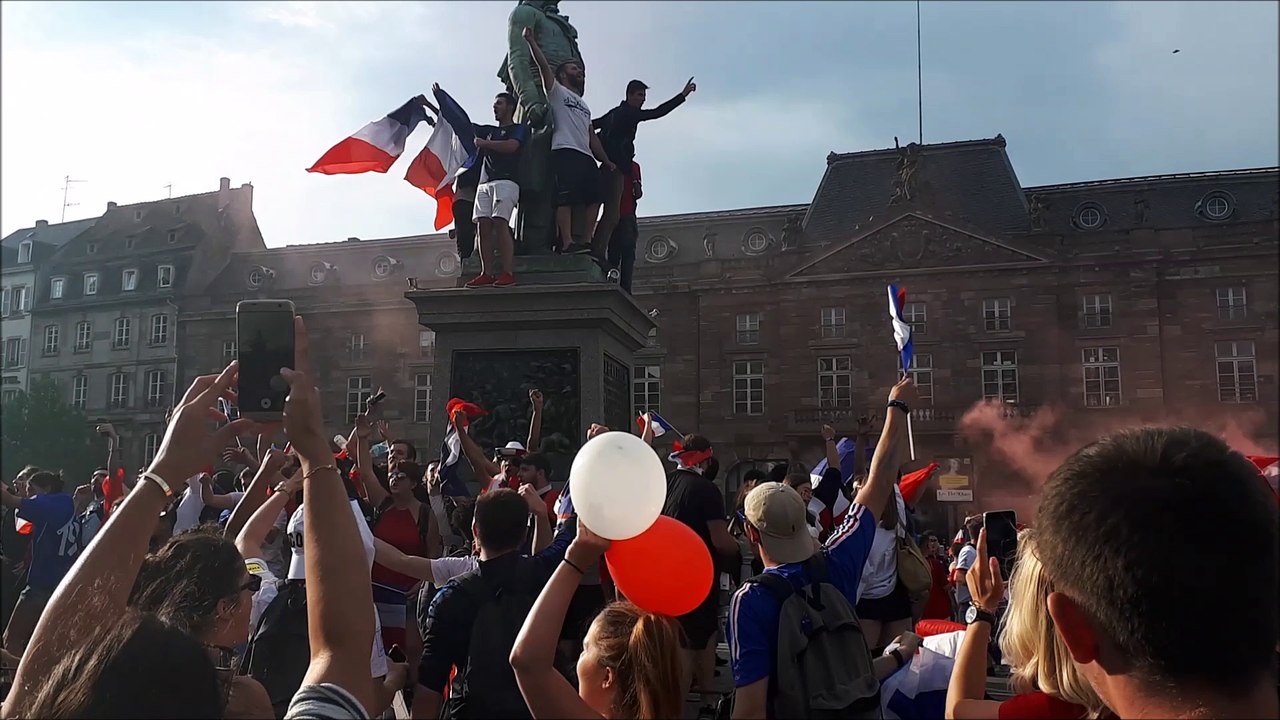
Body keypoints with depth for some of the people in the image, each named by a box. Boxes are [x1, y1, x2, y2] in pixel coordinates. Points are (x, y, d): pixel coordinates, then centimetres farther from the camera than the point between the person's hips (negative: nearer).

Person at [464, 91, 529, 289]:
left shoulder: (519, 129, 10)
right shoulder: (488, 130, 30)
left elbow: (510, 146, -9)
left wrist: (484, 143, 1)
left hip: (506, 181, -7)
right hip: (485, 183, 7)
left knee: (500, 223, -20)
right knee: (483, 226, -6)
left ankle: (507, 273, -24)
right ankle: (486, 274, -9)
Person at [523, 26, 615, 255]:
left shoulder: (584, 106, 34)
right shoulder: (557, 92, 16)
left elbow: (592, 137, 28)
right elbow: (543, 65, 4)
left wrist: (606, 161, 20)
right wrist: (530, 40, -1)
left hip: (586, 156, 8)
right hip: (565, 152, -7)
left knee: (594, 197, -5)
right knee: (566, 198, -17)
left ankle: (586, 241, -6)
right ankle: (567, 243, -25)